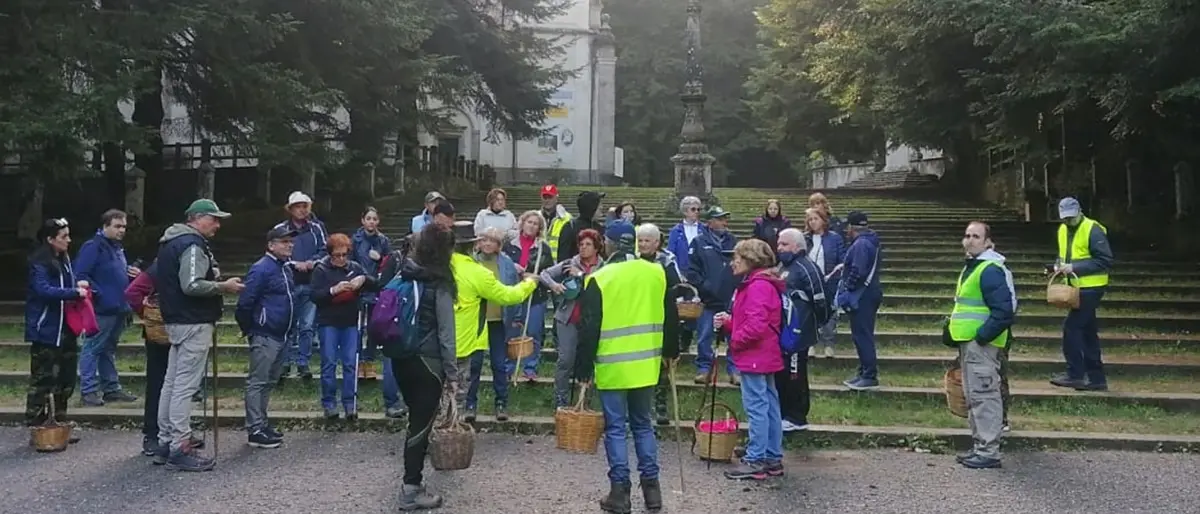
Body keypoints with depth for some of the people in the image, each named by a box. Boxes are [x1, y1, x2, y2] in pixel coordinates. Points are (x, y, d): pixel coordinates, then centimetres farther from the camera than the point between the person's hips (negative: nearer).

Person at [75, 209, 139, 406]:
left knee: (109, 349, 16)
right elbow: (80, 275, -20)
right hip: (101, 309, -9)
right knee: (92, 349, -4)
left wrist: (130, 272, 9)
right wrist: (98, 293, -21)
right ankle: (89, 390, 0)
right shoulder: (92, 247, -12)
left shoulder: (117, 248, 17)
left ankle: (111, 388, 23)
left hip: (118, 309, 9)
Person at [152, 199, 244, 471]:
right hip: (194, 323, -11)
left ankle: (165, 443, 21)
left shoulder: (172, 242, 17)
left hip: (176, 321, 11)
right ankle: (180, 449, -5)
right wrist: (223, 286, -13)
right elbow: (192, 285, -25)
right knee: (185, 386, -8)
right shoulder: (193, 244, -15)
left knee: (172, 383, 14)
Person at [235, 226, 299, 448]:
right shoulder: (262, 269, -14)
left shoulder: (287, 269, 14)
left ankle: (262, 423, 25)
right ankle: (255, 430, -1)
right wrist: (249, 330, -9)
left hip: (280, 336, 9)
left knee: (269, 382, 16)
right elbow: (245, 303, -17)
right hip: (265, 336, -9)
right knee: (258, 382, -4)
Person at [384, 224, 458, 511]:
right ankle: (411, 490, 3)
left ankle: (412, 479, 28)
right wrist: (452, 373, -6)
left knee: (416, 418, 19)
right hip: (426, 360, -7)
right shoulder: (439, 284, -12)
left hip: (399, 356, 7)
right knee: (422, 423, 0)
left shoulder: (403, 275, 7)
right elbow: (445, 332, -11)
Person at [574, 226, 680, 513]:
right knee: (643, 424, 16)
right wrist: (670, 351, 26)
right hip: (646, 365, 4)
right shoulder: (657, 273, 3)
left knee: (616, 428, 4)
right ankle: (651, 487, 17)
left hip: (613, 367, -4)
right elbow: (671, 317, 12)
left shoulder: (600, 279, -10)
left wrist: (584, 368, -2)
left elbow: (589, 329, -10)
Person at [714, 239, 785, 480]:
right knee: (769, 406, 13)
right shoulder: (755, 284, 17)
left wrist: (735, 340, -11)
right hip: (765, 357, 11)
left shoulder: (758, 286, -17)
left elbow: (756, 325, -25)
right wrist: (728, 322, 6)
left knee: (756, 408, -5)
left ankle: (755, 461, 0)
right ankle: (773, 458, 20)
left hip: (754, 358, -11)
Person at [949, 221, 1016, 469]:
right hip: (968, 342, 11)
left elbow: (1004, 310, -22)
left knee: (983, 395, -8)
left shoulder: (990, 270, -16)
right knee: (973, 397, 15)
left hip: (981, 344, -11)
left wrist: (983, 336, -20)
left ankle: (989, 452, -3)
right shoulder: (972, 267, 17)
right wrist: (953, 328, 19)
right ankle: (980, 446, 24)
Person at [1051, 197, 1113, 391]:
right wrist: (1059, 265, 2)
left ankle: (1075, 374, -4)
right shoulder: (1063, 230, 11)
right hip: (1077, 287, 9)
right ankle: (1096, 378, 18)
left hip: (1090, 288, -9)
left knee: (1071, 327, -11)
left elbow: (1105, 260, -18)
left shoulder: (1093, 230, -14)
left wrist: (1075, 267, -23)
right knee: (1087, 332, 11)